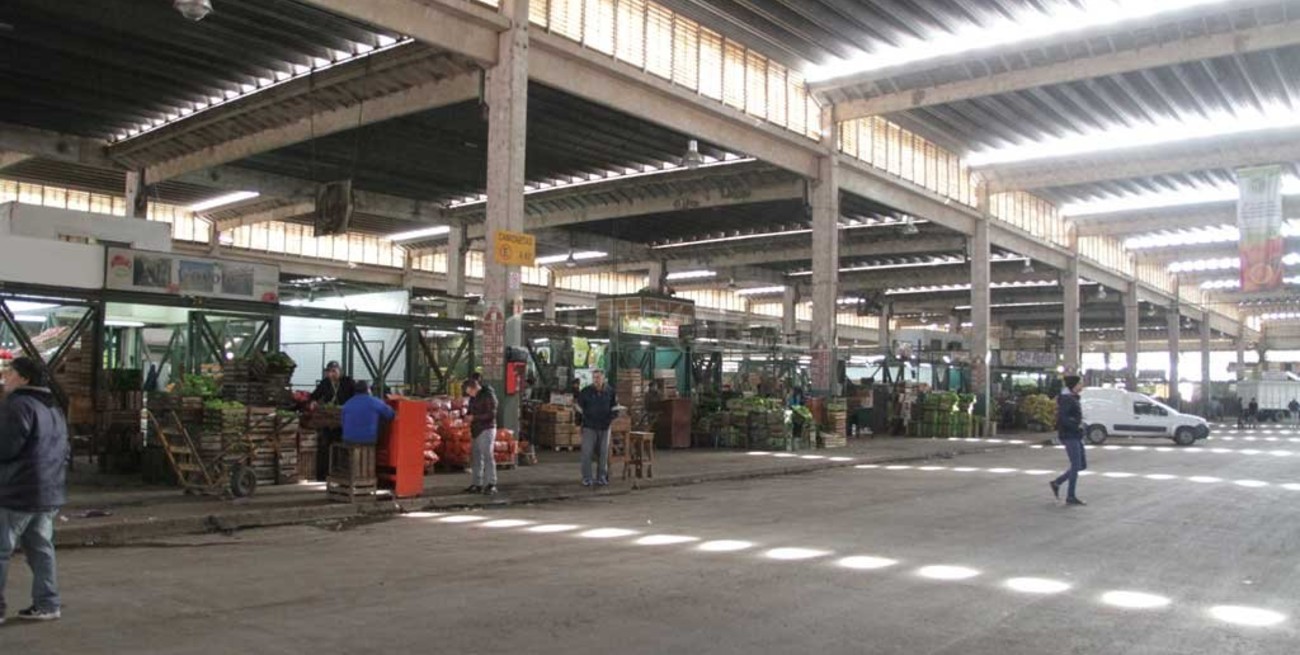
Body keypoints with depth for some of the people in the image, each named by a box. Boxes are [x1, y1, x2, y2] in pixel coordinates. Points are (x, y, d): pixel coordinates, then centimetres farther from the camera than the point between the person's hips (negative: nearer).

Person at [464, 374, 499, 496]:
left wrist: (474, 417, -18)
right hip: (476, 430, 8)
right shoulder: (474, 397, 12)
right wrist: (468, 417, 2)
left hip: (487, 429, -8)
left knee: (487, 456, -11)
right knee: (475, 457, 8)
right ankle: (476, 484, 14)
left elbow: (491, 414, -16)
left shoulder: (488, 395, -12)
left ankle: (491, 484, -10)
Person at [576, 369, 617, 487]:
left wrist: (612, 417, 6)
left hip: (605, 426, 2)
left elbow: (613, 406, 16)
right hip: (589, 426, -2)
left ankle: (601, 477, 18)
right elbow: (579, 405, 8)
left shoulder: (609, 391, 4)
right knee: (587, 453, -5)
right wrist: (581, 410, -9)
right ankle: (586, 478, 4)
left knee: (603, 453, 7)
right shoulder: (586, 391, -2)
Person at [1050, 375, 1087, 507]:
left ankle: (1057, 482, 18)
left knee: (1082, 465, 11)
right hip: (1069, 436, -10)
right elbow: (1062, 418, -24)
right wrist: (1077, 426, -19)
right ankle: (1070, 497, 0)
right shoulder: (1066, 399, -14)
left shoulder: (1073, 399, 15)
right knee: (1076, 465, -7)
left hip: (1076, 436, 10)